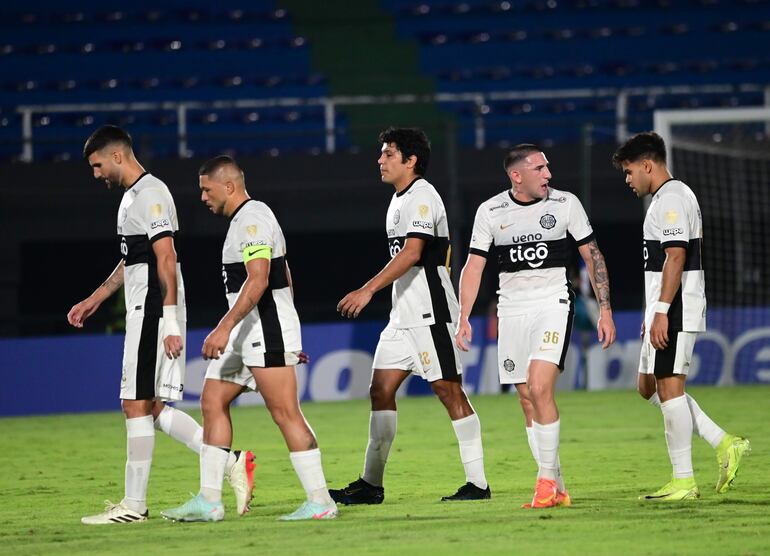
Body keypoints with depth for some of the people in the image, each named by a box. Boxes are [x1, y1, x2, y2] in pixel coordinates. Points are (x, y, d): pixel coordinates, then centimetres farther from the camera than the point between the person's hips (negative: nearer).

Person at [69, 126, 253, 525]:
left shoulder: (150, 194, -12)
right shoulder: (132, 196, 19)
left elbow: (166, 260, -19)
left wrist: (170, 323, -23)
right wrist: (93, 300, 31)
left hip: (153, 313, -10)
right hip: (142, 314, 10)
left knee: (138, 406, -7)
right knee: (154, 409, 8)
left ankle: (134, 504, -4)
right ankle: (231, 463, 7)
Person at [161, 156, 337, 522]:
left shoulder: (251, 219, -13)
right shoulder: (247, 218, 19)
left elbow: (258, 279, -25)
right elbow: (284, 278, 23)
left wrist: (225, 327, -30)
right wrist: (289, 339, 25)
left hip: (267, 328, -11)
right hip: (246, 333, 11)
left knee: (285, 413, -10)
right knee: (212, 402, 8)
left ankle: (319, 501, -7)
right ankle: (209, 501, 7)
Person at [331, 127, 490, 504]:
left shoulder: (421, 197, -12)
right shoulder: (400, 200, 18)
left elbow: (412, 252, -23)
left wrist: (369, 290, -27)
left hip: (430, 313, -10)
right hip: (404, 314, 10)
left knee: (449, 390, -7)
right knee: (380, 390, 4)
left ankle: (478, 483, -3)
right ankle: (371, 484, 4)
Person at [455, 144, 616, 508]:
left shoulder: (565, 204, -1)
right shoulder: (490, 212, 2)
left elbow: (592, 256, 5)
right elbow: (474, 266, 5)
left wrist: (605, 310, 1)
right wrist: (463, 318, -4)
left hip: (553, 304, -3)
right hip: (512, 310, 3)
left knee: (540, 389, -20)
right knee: (528, 400, 3)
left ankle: (547, 480, -12)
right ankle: (557, 490, 10)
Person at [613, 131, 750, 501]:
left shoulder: (670, 199, -13)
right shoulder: (675, 196, 20)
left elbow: (676, 256, -22)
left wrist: (661, 312, -24)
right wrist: (653, 314, 25)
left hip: (675, 309, -11)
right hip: (665, 310, 11)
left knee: (669, 387, -7)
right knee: (649, 386, 13)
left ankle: (683, 481, -4)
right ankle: (724, 445, 9)